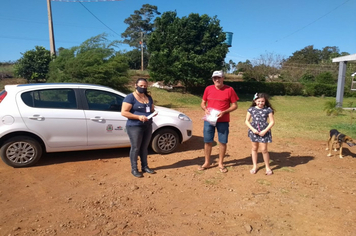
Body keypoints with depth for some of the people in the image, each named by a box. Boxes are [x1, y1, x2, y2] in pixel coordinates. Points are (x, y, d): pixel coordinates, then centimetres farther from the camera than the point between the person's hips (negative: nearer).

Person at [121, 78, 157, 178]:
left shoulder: (148, 97, 11)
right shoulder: (130, 97, -10)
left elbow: (152, 109, 22)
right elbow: (124, 112, -16)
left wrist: (154, 112, -3)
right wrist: (138, 117, -23)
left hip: (148, 126, 6)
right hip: (135, 127, -6)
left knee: (144, 147, 14)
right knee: (135, 148, 1)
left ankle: (144, 166, 27)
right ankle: (134, 169, 14)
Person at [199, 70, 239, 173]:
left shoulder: (229, 90, -4)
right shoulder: (208, 89, 4)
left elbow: (235, 105, -2)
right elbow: (203, 103, 11)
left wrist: (224, 112, -16)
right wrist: (205, 109, -11)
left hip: (223, 121, -2)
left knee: (223, 142, 4)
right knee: (207, 141, 6)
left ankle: (220, 163, 22)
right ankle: (207, 162, 22)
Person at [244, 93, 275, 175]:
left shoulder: (268, 109, -6)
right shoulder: (251, 109, -2)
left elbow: (272, 122, -4)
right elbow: (246, 121, 2)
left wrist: (265, 131, -13)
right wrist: (253, 129, -10)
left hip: (264, 132, -2)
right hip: (254, 131, 2)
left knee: (264, 149, 0)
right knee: (254, 148, 13)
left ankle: (267, 167, 20)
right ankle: (255, 166, 27)